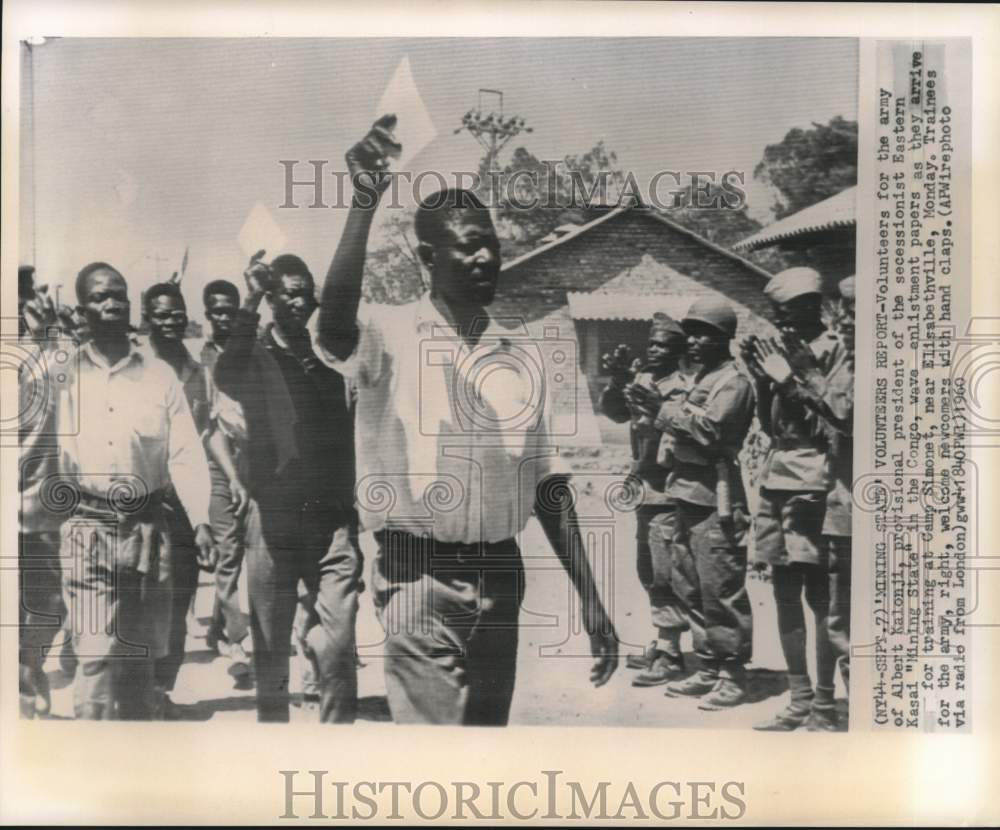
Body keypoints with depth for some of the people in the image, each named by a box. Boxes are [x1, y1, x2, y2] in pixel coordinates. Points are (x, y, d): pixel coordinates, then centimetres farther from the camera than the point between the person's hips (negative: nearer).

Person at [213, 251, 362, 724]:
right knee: (270, 651, 10)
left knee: (337, 648, -5)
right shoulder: (256, 358, 3)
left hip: (333, 521, 1)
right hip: (273, 520, 0)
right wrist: (250, 304, -27)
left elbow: (349, 440, 6)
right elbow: (226, 380, -21)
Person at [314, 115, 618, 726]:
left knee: (491, 724, 17)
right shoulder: (393, 336, -6)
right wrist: (365, 202, -36)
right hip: (421, 576, -5)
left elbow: (549, 485, 10)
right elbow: (334, 332, -30)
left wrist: (590, 600, 8)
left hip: (500, 576, 5)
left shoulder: (521, 360, 8)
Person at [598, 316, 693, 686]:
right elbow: (611, 409, -2)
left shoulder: (685, 386, -10)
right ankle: (661, 644, 27)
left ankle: (670, 655, 2)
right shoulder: (642, 379, 11)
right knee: (649, 573, 15)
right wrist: (618, 381, -19)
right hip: (646, 489, 8)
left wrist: (655, 406, -39)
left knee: (664, 573, -6)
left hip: (670, 490, -8)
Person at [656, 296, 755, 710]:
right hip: (688, 494, 10)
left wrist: (669, 416, -10)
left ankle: (732, 676, 6)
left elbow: (708, 428, -21)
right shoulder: (701, 378, 21)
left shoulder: (732, 382, -8)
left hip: (715, 500, -10)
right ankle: (709, 669, 23)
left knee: (721, 590, -4)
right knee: (689, 587, 13)